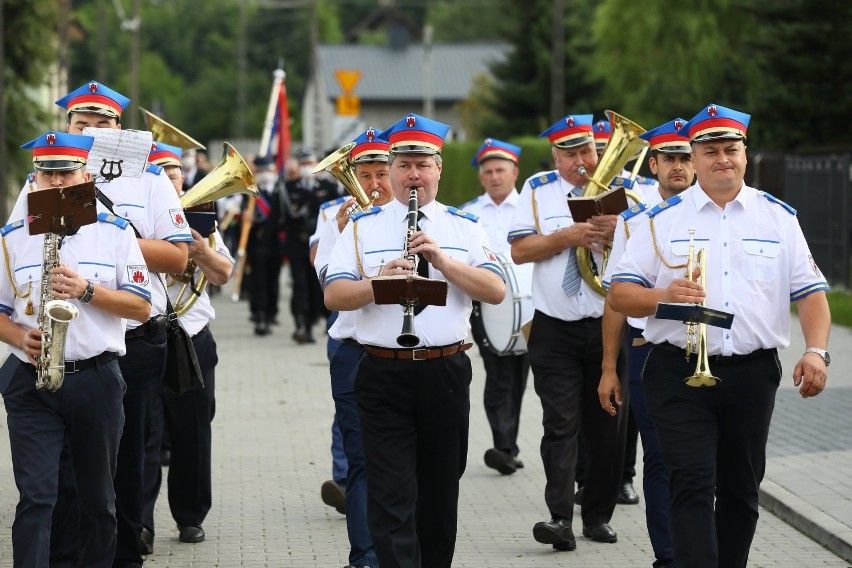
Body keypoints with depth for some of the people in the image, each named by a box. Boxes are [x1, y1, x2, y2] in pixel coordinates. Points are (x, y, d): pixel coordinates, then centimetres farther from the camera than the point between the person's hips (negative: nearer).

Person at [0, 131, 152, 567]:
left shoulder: (115, 233, 4)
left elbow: (142, 307, 0)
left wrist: (87, 290, -14)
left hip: (97, 380, 1)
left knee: (97, 497, 11)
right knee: (35, 497, -9)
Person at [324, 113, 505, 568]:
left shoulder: (465, 227, 8)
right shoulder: (362, 227, 6)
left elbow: (496, 291, -4)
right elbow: (333, 296, -3)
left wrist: (442, 261, -16)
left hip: (447, 373, 2)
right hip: (383, 374, -2)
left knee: (440, 491, 12)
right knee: (391, 495, -7)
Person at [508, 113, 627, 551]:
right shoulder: (537, 189, 6)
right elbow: (519, 251, -3)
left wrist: (621, 233, -21)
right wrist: (567, 237, -16)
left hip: (608, 324, 1)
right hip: (555, 330, -1)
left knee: (607, 426, 6)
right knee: (560, 425, -8)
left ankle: (598, 516, 16)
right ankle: (560, 519, -14)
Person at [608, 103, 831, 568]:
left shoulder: (778, 218, 10)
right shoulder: (664, 219, 5)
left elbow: (810, 292, 7)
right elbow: (619, 295, 2)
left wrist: (816, 350, -9)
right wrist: (664, 296, -18)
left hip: (753, 374, 2)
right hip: (680, 372, -2)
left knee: (740, 490, 11)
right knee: (693, 485, -11)